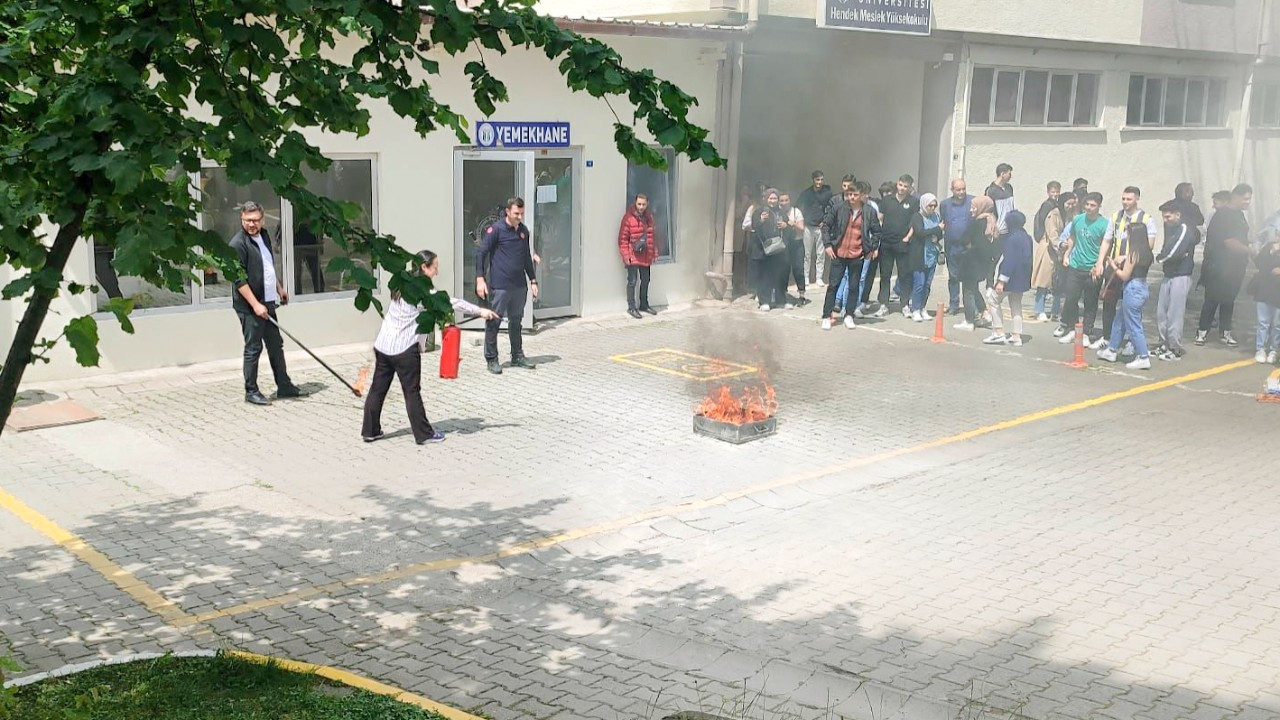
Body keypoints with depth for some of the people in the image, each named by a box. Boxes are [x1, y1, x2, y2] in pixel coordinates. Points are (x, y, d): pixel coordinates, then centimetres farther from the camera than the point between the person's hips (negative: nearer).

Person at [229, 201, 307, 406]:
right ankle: (251, 391, 8)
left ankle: (284, 386, 23)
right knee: (253, 348, -2)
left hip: (268, 303, 9)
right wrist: (255, 304, -23)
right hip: (249, 306, -9)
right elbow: (239, 279, -20)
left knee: (276, 345, 14)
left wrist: (279, 288, 28)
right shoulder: (238, 244, -15)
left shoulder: (263, 236, 11)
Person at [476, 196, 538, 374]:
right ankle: (491, 359, 8)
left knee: (516, 322, 14)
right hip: (499, 286, -6)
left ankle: (517, 356, 24)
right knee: (493, 322, 0)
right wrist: (480, 279, -16)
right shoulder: (496, 229, -7)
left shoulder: (523, 231, 12)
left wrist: (533, 280, 21)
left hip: (519, 286, 6)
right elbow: (481, 253, -8)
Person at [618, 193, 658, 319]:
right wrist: (625, 255, -16)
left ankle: (644, 305, 29)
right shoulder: (628, 217, -11)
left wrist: (655, 252, 14)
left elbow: (652, 236, 15)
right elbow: (623, 238, -12)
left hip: (646, 256, 6)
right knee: (632, 281, -2)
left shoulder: (649, 217, 9)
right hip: (633, 256, -6)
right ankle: (631, 307, 7)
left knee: (645, 281, 15)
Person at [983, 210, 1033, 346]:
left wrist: (1001, 280, -22)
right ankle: (1016, 336, 14)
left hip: (1012, 277, -9)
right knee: (1016, 304, 14)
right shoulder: (1027, 237, 10)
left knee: (994, 299, 3)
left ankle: (999, 333, -2)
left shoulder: (1012, 238, -19)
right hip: (1022, 279, 9)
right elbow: (1029, 258, 17)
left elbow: (1009, 260, -22)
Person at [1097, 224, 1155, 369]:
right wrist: (1123, 261, 11)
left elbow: (1125, 276, -14)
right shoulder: (1146, 252, 7)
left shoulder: (1133, 253, -17)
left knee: (1133, 325, -4)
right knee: (1119, 320, 21)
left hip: (1133, 290, -9)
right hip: (1142, 288, 10)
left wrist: (1113, 266, 0)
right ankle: (1111, 350, 30)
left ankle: (1143, 358, -3)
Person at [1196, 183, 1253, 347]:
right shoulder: (1223, 215, -15)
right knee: (1212, 300, -3)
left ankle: (1225, 332, 18)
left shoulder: (1239, 215, 13)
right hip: (1219, 267, -8)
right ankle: (1202, 332, 5)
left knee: (1229, 300, 11)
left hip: (1235, 267, 8)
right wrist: (1250, 250, -19)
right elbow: (1229, 242, -20)